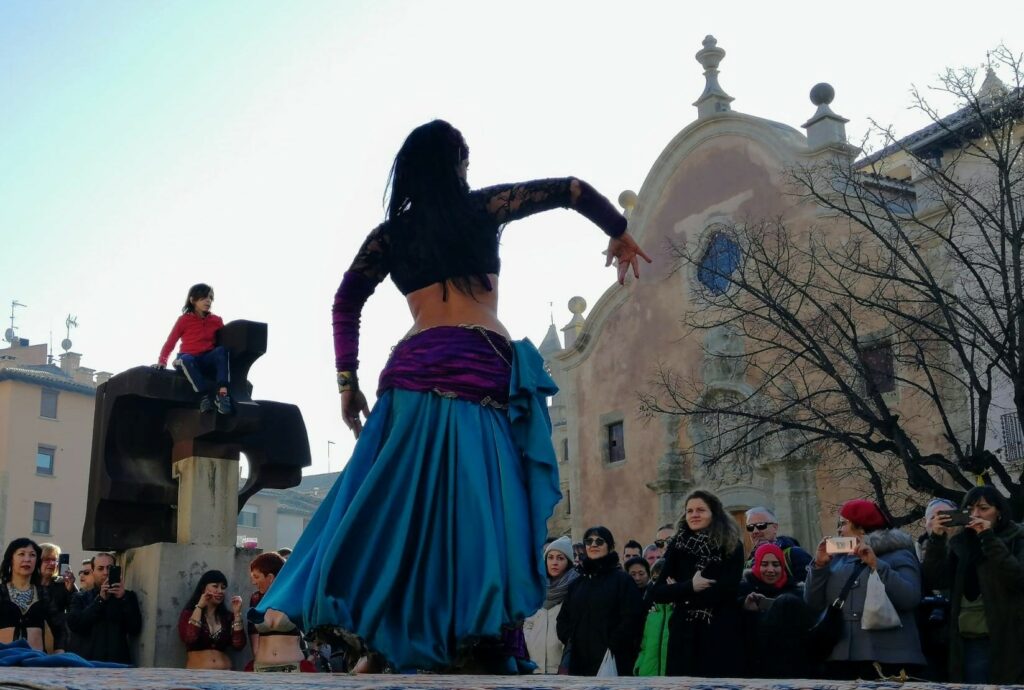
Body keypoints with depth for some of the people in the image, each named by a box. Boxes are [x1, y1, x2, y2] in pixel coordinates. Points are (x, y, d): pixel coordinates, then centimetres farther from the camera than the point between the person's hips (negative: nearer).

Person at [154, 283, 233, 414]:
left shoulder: (216, 320, 9)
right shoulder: (184, 320, 2)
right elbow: (170, 343, 1)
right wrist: (162, 362, -11)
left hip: (208, 360, 2)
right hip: (190, 360, -2)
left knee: (222, 350, -30)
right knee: (186, 359, -38)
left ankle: (223, 393, -44)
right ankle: (205, 396, -43)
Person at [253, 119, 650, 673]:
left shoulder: (390, 234, 16)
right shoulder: (483, 208, 10)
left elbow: (345, 305, 12)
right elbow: (572, 189, 14)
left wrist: (347, 382, 13)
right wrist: (619, 233, 28)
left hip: (415, 370, 3)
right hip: (482, 369, -2)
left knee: (394, 503, 3)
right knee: (473, 504, -2)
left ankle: (374, 640, -2)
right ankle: (461, 644, -6)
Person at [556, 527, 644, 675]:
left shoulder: (623, 581, 1)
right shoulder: (577, 583, 18)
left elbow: (632, 618, -9)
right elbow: (563, 618, 18)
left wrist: (612, 645, -13)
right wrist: (569, 640, 1)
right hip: (579, 662, 5)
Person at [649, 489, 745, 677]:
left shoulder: (731, 546, -1)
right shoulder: (677, 546, 6)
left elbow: (726, 590, -13)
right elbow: (657, 593, 0)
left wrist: (680, 593, -6)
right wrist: (689, 587, -15)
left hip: (721, 634, -2)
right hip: (684, 634, 2)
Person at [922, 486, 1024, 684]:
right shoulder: (959, 542, 11)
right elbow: (938, 580, 1)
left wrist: (989, 538, -16)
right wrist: (937, 539, -8)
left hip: (1006, 640, -3)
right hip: (967, 641, 3)